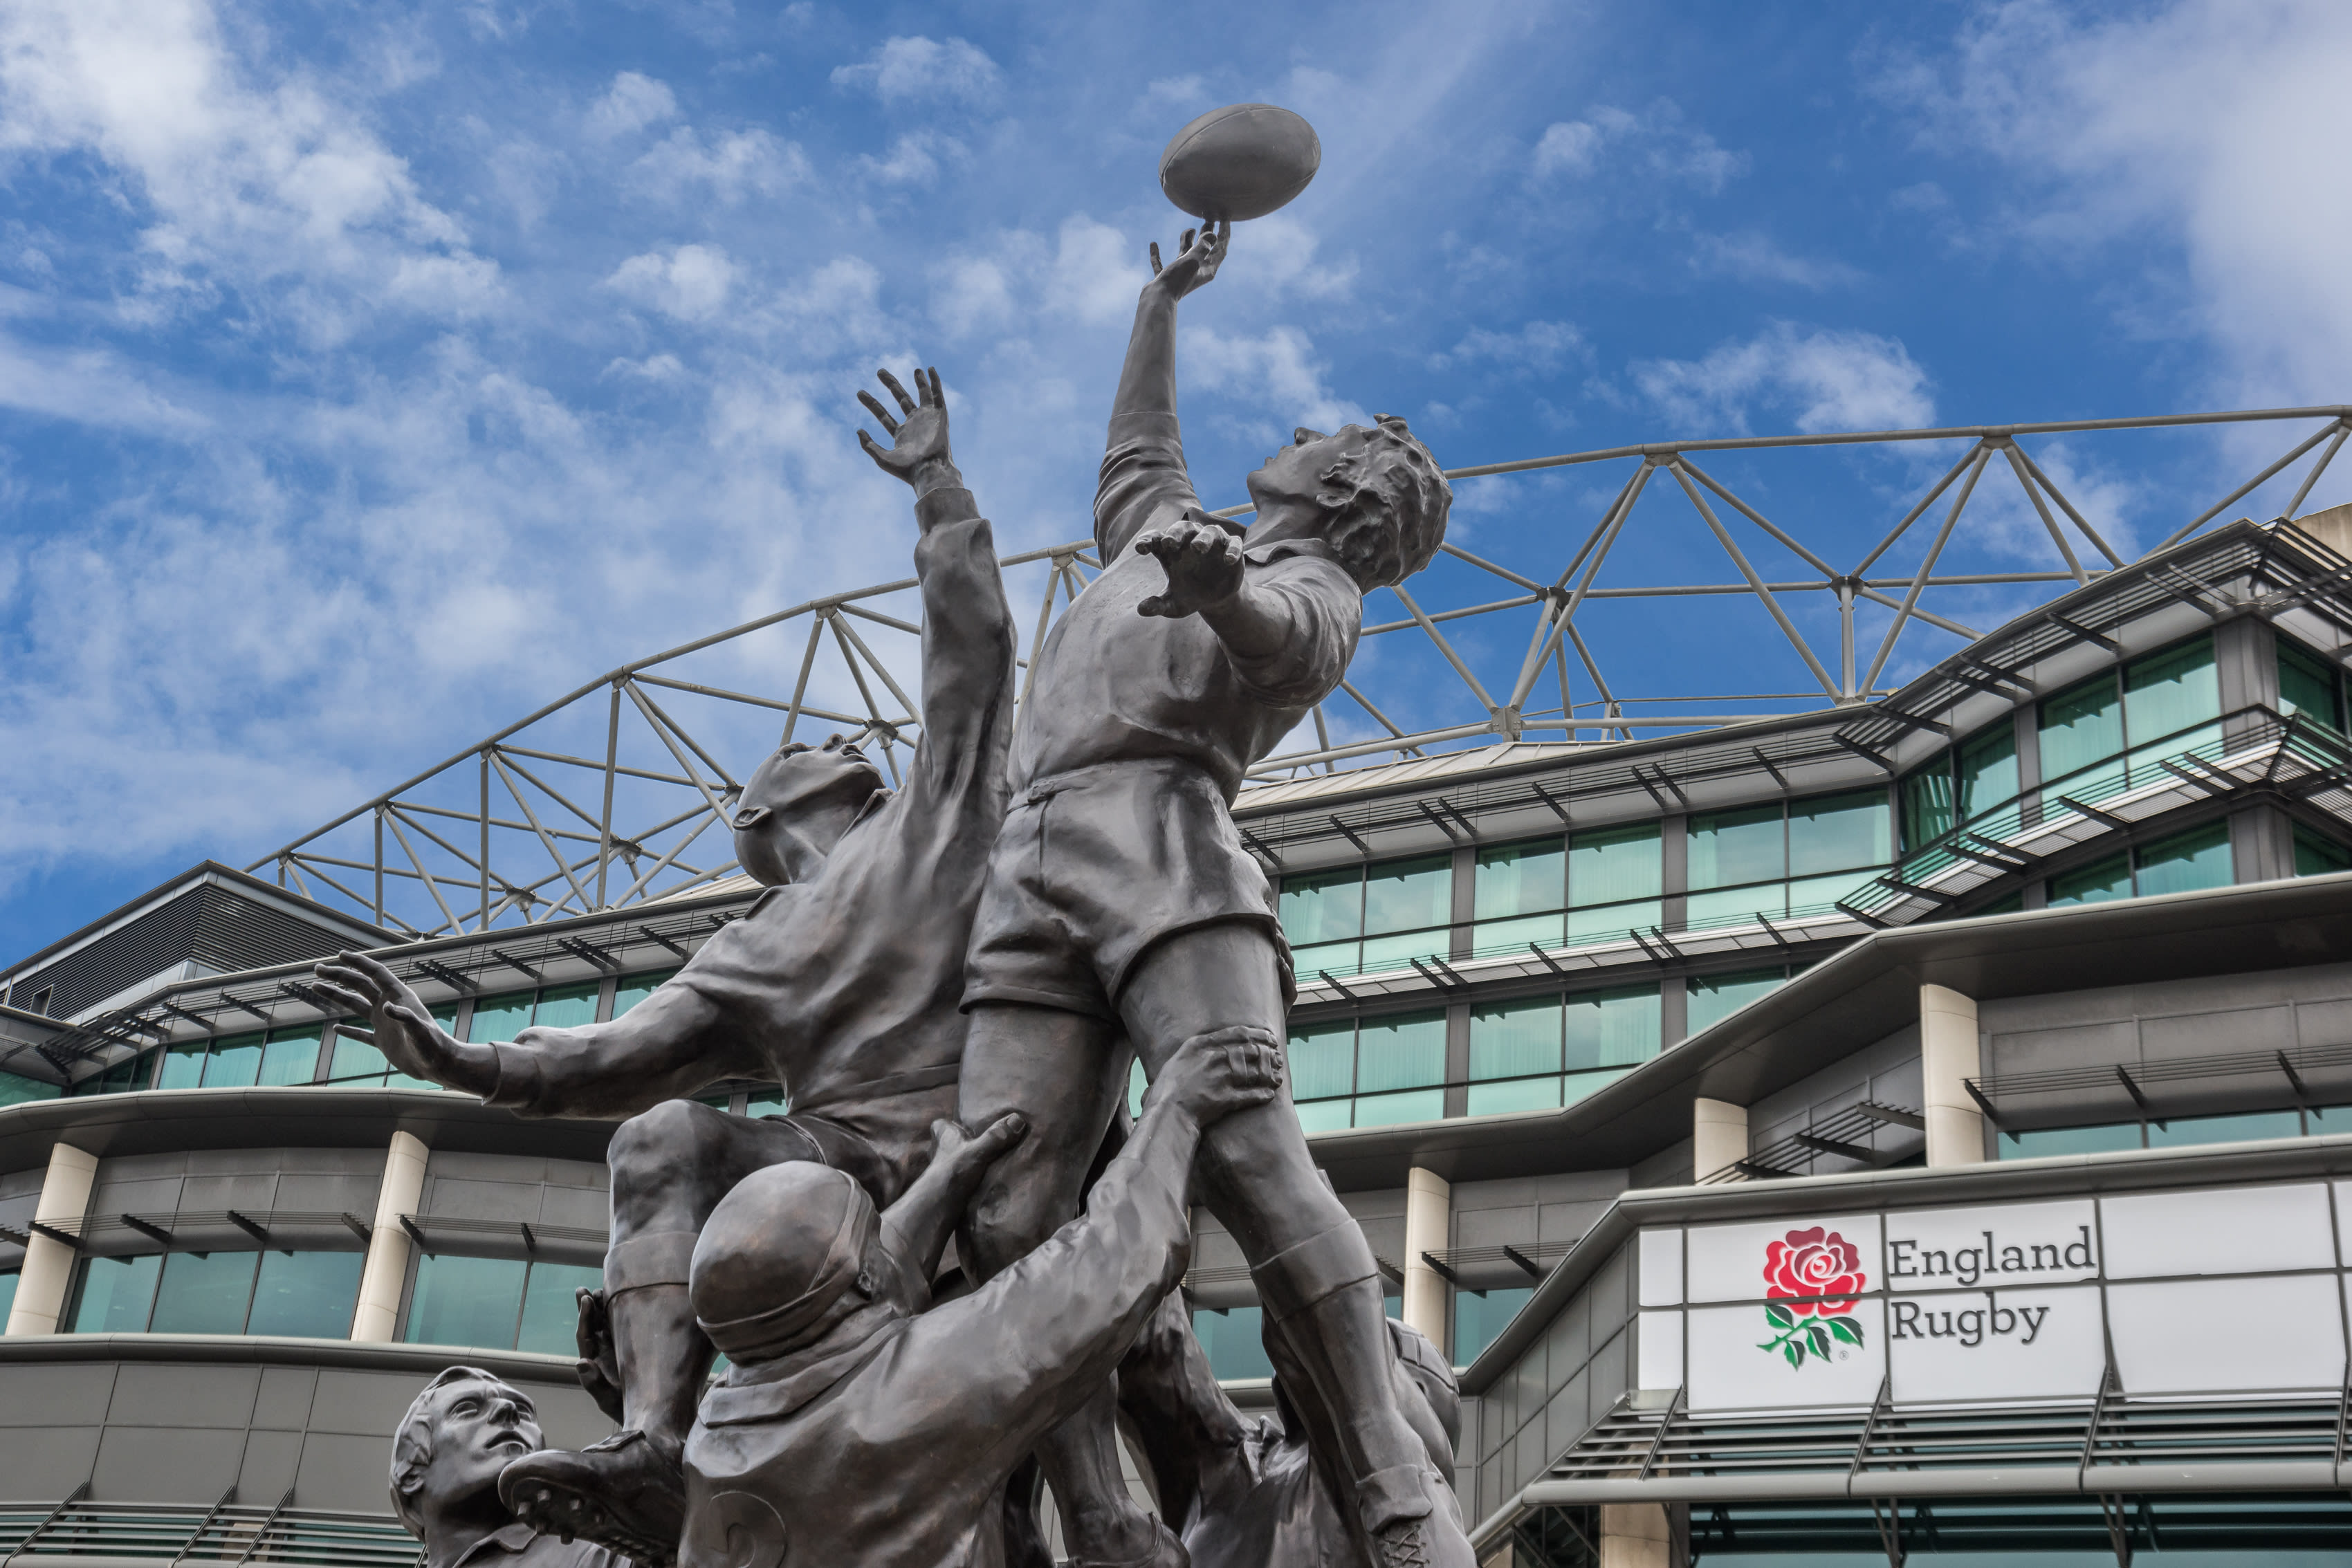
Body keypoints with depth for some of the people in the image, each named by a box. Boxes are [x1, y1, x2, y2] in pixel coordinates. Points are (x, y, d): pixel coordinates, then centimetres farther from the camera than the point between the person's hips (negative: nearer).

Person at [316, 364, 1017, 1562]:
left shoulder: (931, 812, 21)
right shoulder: (754, 953, 24)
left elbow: (971, 643, 19)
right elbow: (626, 1058, 13)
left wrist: (936, 481, 22)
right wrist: (458, 1060, 1)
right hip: (844, 1159, 2)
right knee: (666, 1141, -22)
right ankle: (656, 1447, -35)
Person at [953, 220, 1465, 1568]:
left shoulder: (1315, 588, 16)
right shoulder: (1169, 540, 38)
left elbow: (1268, 633, -9)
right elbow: (1135, 452, 59)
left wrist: (1216, 582, -32)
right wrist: (1164, 303, 62)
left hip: (1167, 843, -6)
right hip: (1030, 875, 6)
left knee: (1246, 1155, -28)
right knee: (1012, 1223, -14)